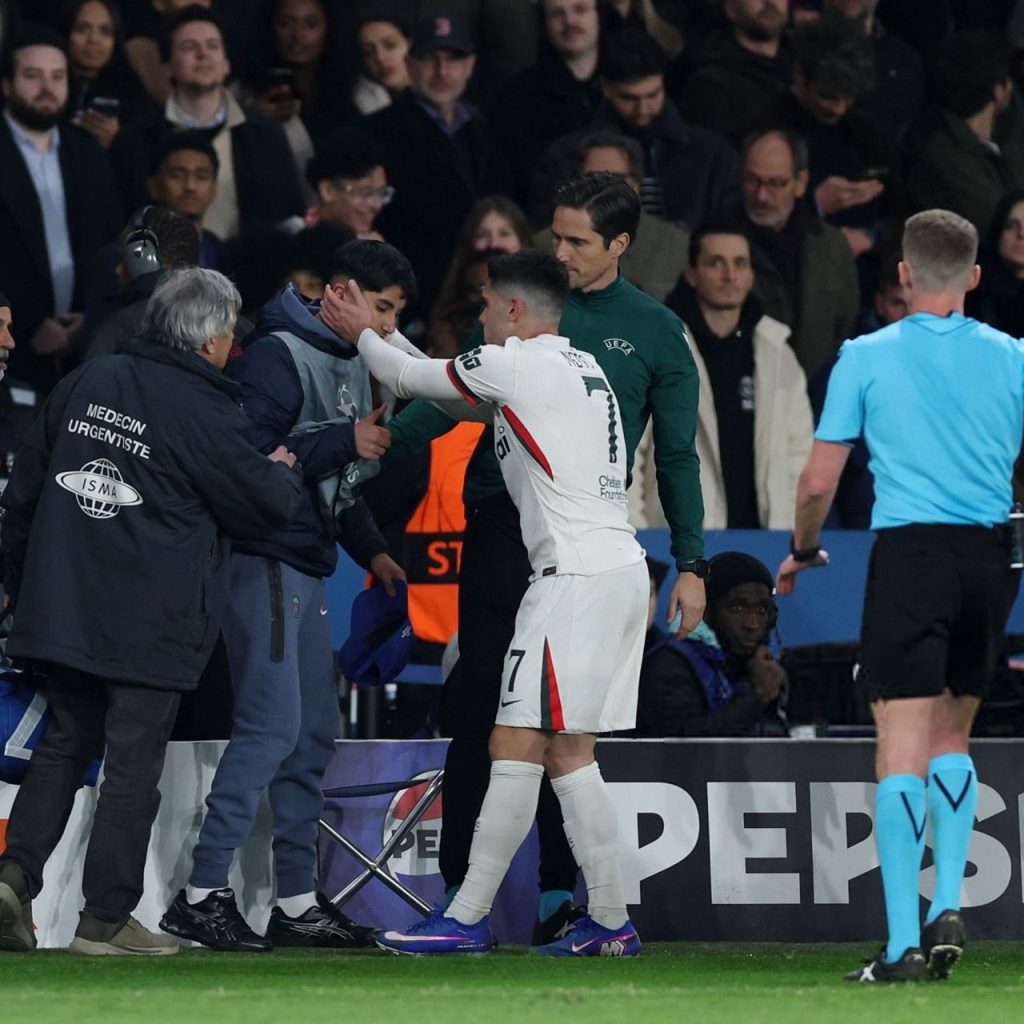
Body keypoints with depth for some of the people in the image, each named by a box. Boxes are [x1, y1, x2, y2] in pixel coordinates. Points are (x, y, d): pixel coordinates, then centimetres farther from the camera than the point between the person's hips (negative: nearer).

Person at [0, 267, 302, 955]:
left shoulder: (84, 386, 8)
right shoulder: (204, 413, -12)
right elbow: (266, 506, -6)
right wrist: (283, 472, 17)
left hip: (59, 609, 6)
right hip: (149, 626, -6)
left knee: (65, 745, 15)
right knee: (134, 762, 2)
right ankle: (106, 918, 4)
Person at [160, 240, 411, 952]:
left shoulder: (352, 365, 17)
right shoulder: (277, 355, -12)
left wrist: (370, 548, 15)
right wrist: (342, 442, -20)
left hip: (307, 568, 10)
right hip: (264, 561, -10)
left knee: (316, 732, 11)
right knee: (272, 724, -16)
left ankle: (299, 900, 17)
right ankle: (203, 892, -15)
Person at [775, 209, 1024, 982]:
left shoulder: (866, 357, 0)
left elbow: (818, 482, 1)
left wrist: (803, 552, 19)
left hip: (910, 552, -3)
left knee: (903, 745, -5)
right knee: (952, 736, 19)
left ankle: (904, 942, -11)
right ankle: (947, 908, 7)